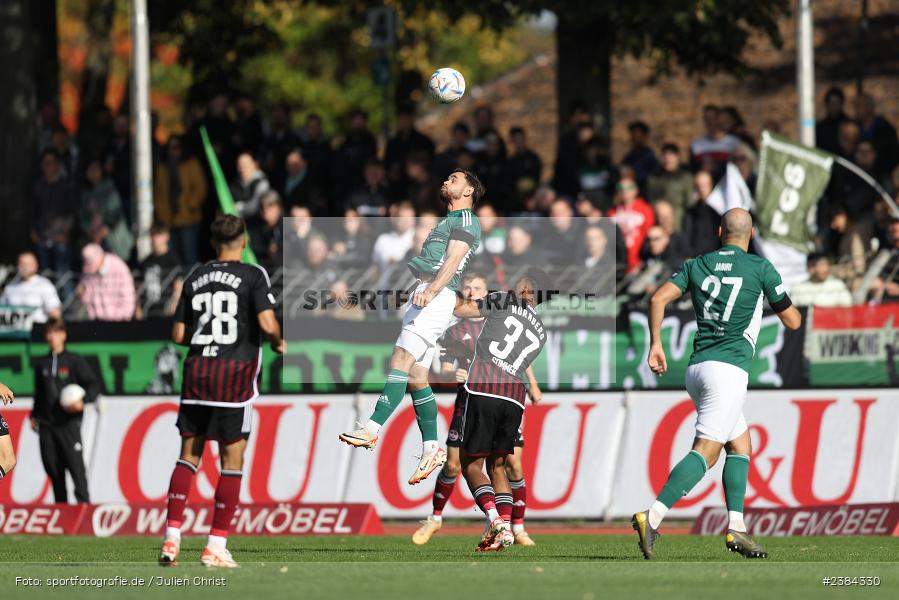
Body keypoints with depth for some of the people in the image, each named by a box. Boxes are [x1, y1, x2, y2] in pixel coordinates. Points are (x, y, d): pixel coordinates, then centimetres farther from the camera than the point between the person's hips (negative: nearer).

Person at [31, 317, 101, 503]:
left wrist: (83, 401, -16)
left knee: (76, 465, -10)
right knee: (53, 469, 4)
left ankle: (84, 502, -9)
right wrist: (34, 416, 16)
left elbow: (95, 384, -1)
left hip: (69, 423, -4)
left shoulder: (74, 361, 1)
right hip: (46, 425, 4)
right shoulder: (41, 364, 15)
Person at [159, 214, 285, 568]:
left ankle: (171, 538, 1)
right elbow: (267, 324, -14)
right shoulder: (253, 276, -3)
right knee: (232, 459, 2)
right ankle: (216, 546, -2)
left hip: (196, 369, 4)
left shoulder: (195, 278, 11)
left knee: (189, 453, 10)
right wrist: (278, 344, 6)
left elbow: (179, 335, 11)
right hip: (235, 373, -4)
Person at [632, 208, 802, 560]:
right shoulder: (760, 268, 1)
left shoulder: (697, 265, 13)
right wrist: (787, 304, 29)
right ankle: (653, 517, -28)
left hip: (697, 369, 6)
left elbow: (659, 298, 0)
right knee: (705, 452, -13)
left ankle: (736, 528, 9)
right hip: (729, 369, -6)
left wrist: (655, 344, 5)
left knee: (740, 444, 18)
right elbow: (793, 322, 7)